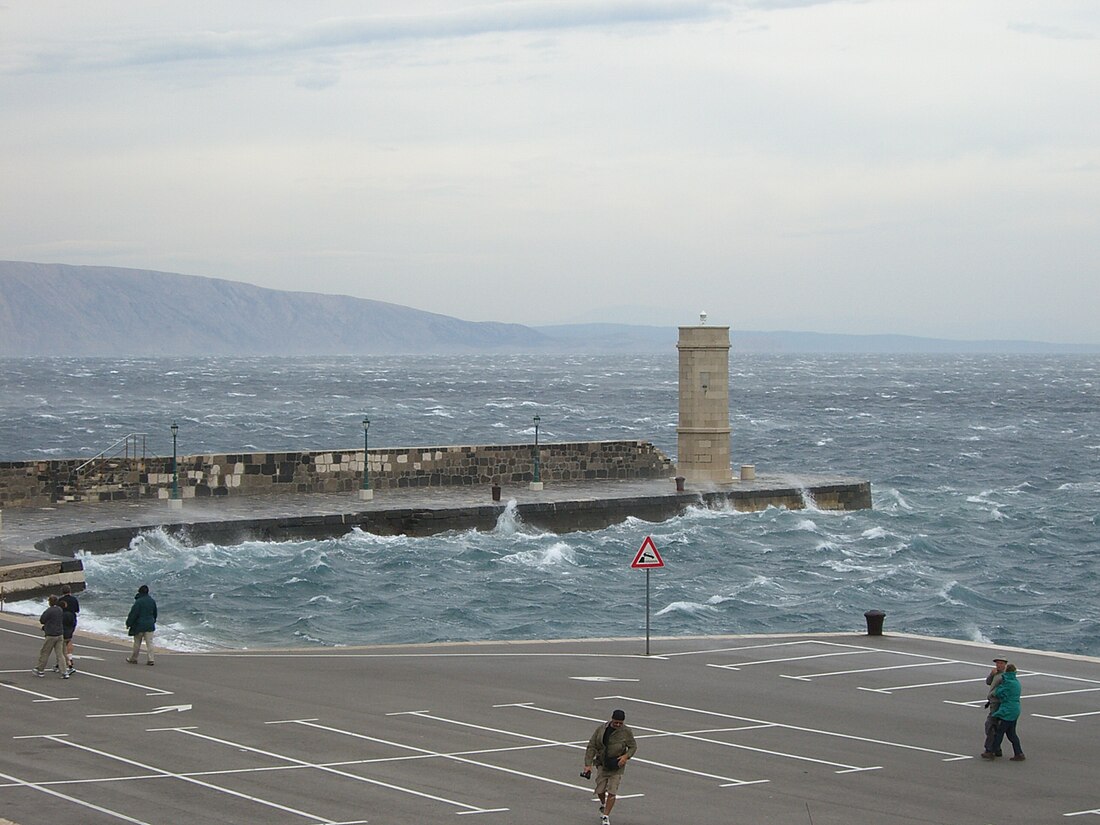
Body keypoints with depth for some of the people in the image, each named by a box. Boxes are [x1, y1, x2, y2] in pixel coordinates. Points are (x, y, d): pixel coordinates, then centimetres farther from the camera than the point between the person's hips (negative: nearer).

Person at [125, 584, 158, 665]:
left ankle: (133, 659, 19)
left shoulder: (138, 601, -16)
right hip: (150, 625, 5)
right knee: (149, 642, 3)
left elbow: (133, 614, -14)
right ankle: (150, 659, -3)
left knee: (137, 643, 8)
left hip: (139, 625, -5)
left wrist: (128, 624, -5)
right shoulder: (152, 601, 4)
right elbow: (155, 613, 17)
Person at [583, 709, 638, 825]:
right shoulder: (601, 729, -7)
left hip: (617, 767, -2)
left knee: (611, 792, -7)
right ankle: (603, 804, 40)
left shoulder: (626, 732, -9)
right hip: (602, 764, 2)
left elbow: (633, 747, 3)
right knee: (600, 790, 6)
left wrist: (626, 756, -19)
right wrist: (588, 764, -11)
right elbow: (591, 747, -5)